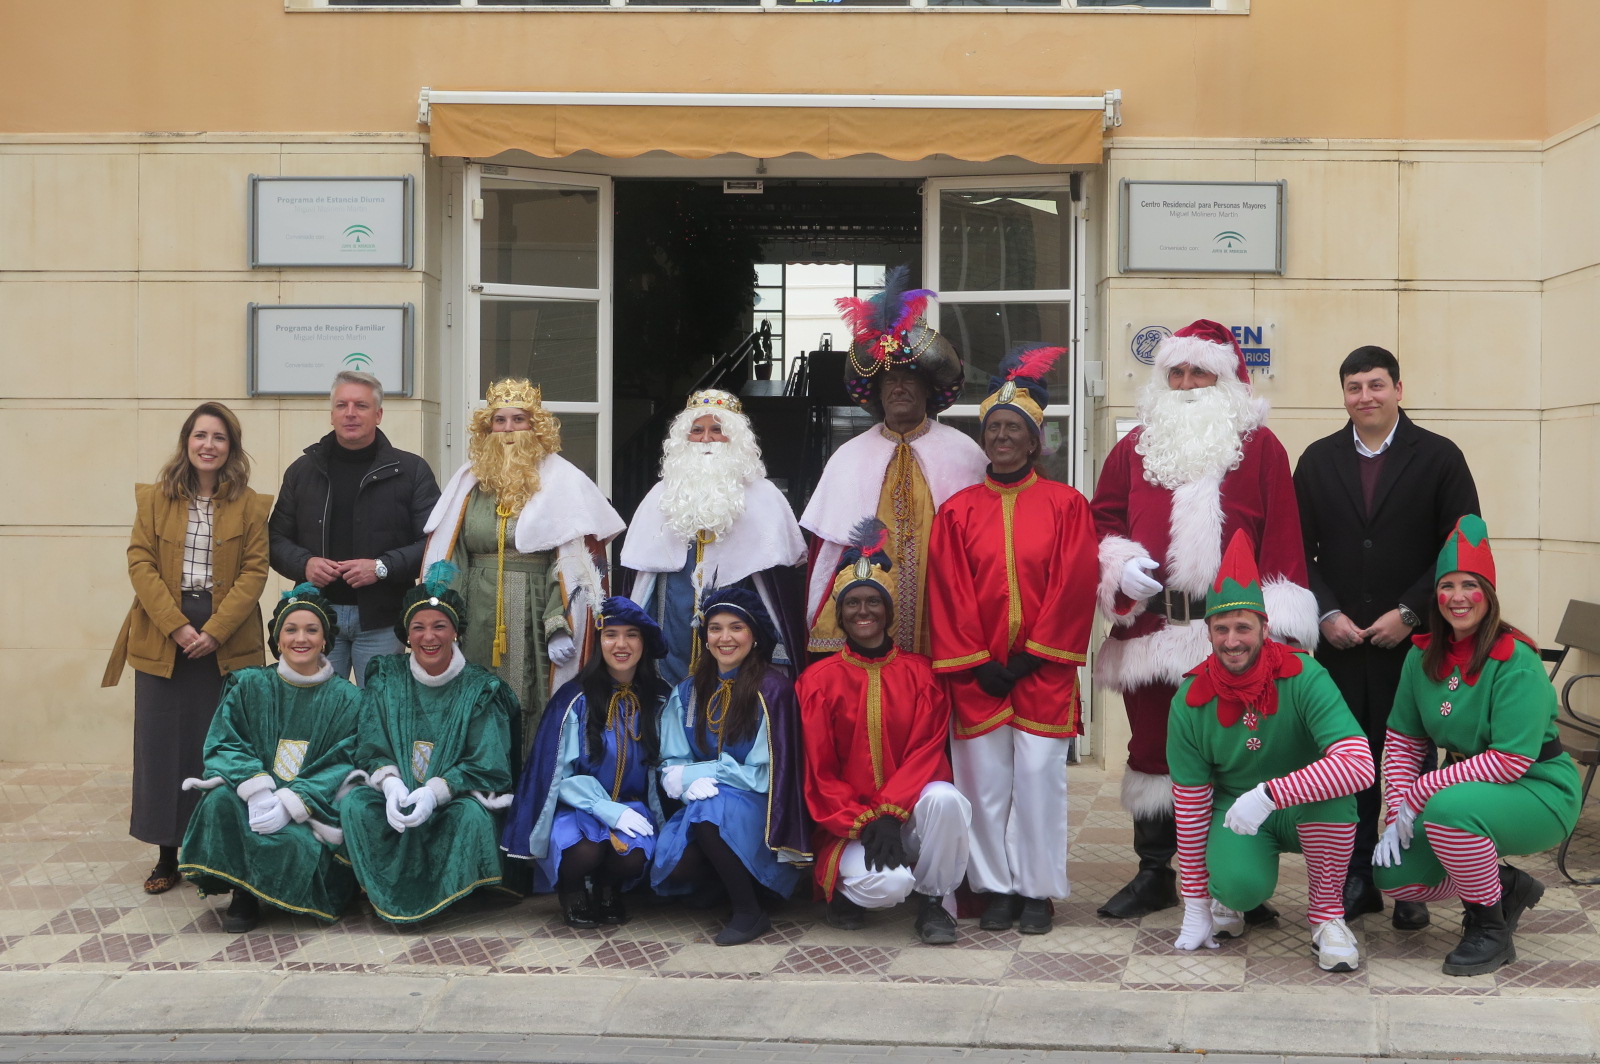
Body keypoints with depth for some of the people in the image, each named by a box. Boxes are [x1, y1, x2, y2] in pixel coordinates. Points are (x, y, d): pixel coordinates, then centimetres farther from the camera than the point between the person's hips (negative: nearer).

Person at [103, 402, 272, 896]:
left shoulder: (250, 505, 3)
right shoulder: (154, 498, 7)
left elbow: (255, 572, -3)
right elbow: (140, 563, 0)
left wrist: (214, 631, -13)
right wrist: (176, 626, -12)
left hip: (226, 641, -1)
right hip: (162, 637, 1)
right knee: (162, 742, 2)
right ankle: (167, 855, 11)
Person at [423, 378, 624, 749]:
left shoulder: (562, 482, 0)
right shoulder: (470, 481, 12)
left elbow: (572, 565, -6)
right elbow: (447, 558, 13)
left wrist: (561, 628, -15)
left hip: (536, 615, -3)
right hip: (479, 619, 4)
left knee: (532, 709, -4)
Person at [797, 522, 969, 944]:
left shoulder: (920, 673, 4)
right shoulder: (818, 681, 2)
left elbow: (926, 751, -4)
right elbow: (819, 774, -2)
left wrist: (890, 814, -18)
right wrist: (863, 825, -15)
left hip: (909, 809, 2)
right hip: (847, 821, -1)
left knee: (944, 798, -34)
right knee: (887, 885, -32)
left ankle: (933, 902, -9)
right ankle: (846, 887, 6)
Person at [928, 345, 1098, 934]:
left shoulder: (1066, 505, 3)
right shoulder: (958, 511, 6)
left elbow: (1074, 585, -3)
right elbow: (949, 593, 2)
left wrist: (1031, 656, -9)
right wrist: (977, 663, -6)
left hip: (1043, 669, -1)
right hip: (977, 672, 1)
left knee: (1039, 779, 0)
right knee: (985, 780, 3)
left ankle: (1036, 890, 12)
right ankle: (997, 888, 15)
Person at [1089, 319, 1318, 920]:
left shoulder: (1259, 447, 4)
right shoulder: (1136, 447, 13)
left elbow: (1282, 537, -1)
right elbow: (1102, 520, 17)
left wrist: (1281, 624, -8)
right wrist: (1120, 565, -4)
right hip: (1148, 628, 3)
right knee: (1152, 746, 9)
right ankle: (1154, 875, 22)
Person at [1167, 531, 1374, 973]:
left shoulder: (1302, 677, -22)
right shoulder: (1191, 701, -14)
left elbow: (1360, 766, -35)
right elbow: (1190, 804, -6)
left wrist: (1269, 794, -42)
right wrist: (1195, 906, -4)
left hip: (1308, 813, 0)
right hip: (1235, 807, 0)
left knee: (1331, 784, -35)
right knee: (1238, 884, -32)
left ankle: (1326, 915, -13)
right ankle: (1233, 896, 9)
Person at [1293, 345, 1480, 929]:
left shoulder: (1439, 457, 2)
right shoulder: (1318, 460, 9)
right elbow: (1300, 551, 8)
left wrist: (1408, 613, -9)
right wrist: (1327, 613, -6)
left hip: (1412, 639, -2)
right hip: (1340, 640, 2)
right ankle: (1357, 879, 14)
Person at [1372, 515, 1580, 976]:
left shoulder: (1516, 662, -21)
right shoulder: (1423, 655, -1)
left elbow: (1511, 761, -26)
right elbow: (1402, 741, 4)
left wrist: (1418, 794, -24)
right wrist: (1395, 816, -9)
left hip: (1539, 792, -7)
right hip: (1465, 784, 7)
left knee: (1448, 807, -36)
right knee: (1393, 873, -9)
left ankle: (1491, 931, -12)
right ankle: (1506, 886, 16)